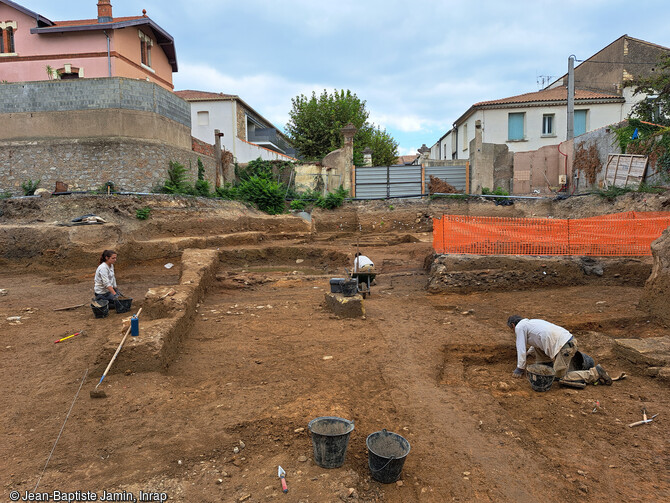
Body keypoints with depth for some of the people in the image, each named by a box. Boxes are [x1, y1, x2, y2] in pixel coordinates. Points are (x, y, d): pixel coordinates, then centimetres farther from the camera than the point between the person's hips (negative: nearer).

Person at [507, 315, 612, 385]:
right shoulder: (531, 322, 27)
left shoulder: (519, 327, 0)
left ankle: (594, 373, -5)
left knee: (561, 377, -2)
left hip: (564, 347, -10)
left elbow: (521, 349, 0)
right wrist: (528, 352, 61)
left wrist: (519, 369, 9)